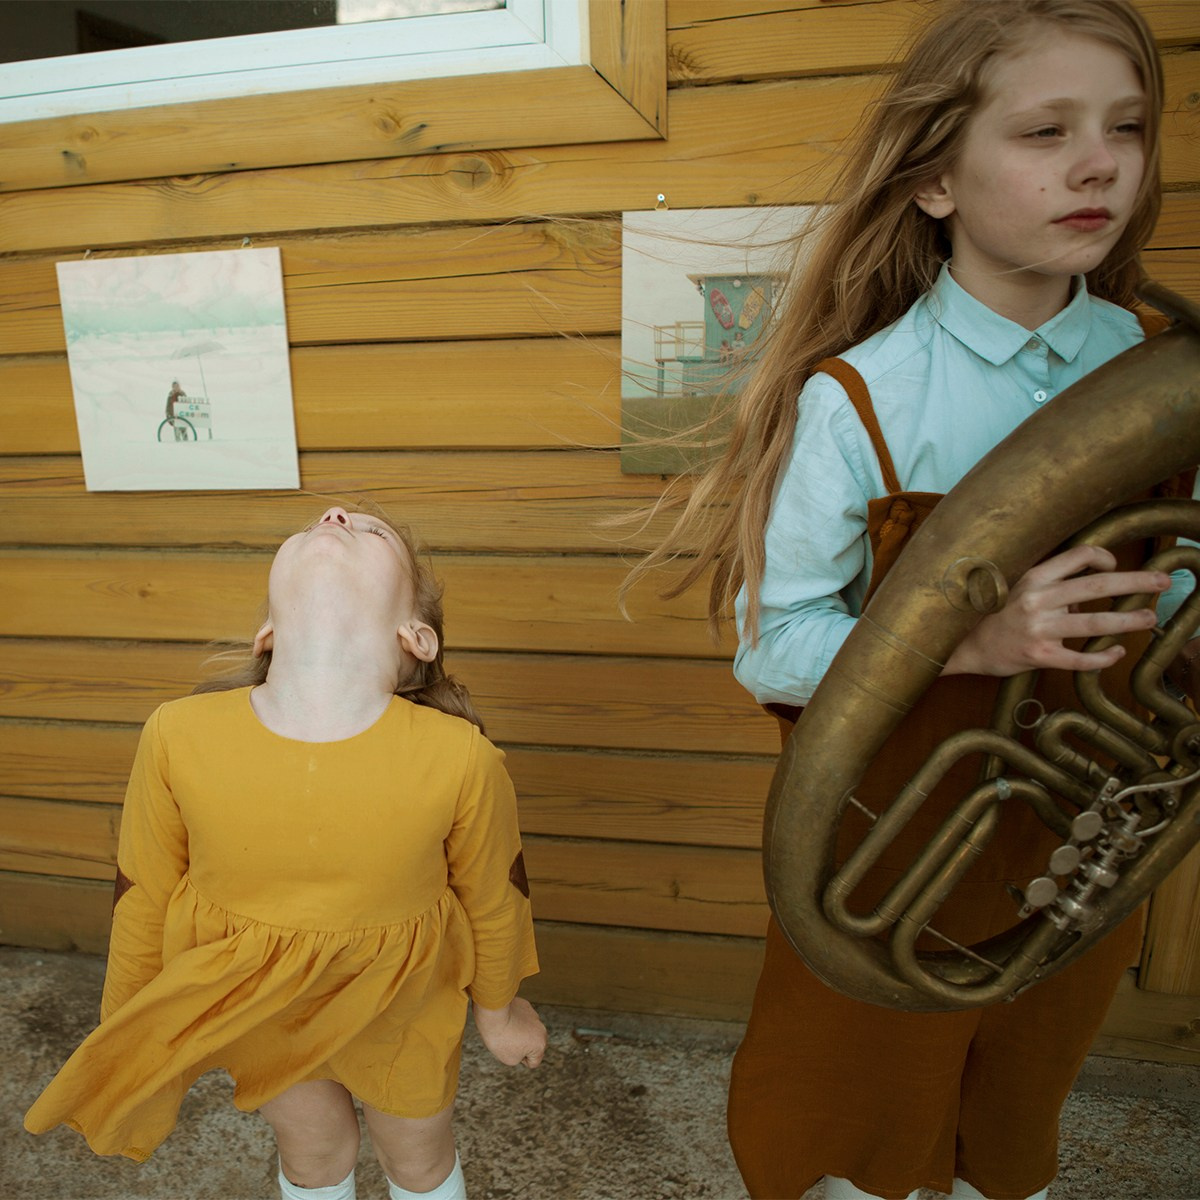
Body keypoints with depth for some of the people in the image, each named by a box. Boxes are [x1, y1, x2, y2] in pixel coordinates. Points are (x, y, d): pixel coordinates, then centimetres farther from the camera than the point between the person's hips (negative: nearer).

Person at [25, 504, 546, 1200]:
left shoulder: (461, 758, -33)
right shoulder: (179, 738, -27)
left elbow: (493, 899, -13)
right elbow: (143, 900, -8)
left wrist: (498, 1009, 5)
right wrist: (127, 1043, 7)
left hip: (403, 1015, -1)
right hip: (254, 1010, 2)